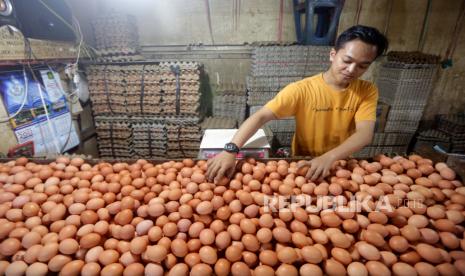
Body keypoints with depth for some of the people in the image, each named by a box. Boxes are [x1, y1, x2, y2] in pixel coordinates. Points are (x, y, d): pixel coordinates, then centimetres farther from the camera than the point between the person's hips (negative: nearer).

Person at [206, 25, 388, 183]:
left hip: (340, 166, 2)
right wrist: (230, 150, -38)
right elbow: (260, 117, -24)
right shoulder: (301, 90, -16)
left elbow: (365, 134, -19)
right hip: (303, 167, -1)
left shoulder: (367, 91, -6)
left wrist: (329, 158, -37)